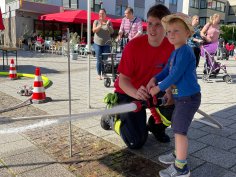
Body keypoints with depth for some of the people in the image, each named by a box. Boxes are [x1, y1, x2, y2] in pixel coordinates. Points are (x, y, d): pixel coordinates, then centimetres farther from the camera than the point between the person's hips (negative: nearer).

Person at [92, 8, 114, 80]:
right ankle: (99, 74, 6)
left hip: (106, 44, 1)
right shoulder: (96, 21, 6)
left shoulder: (109, 22, 6)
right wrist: (100, 25, -21)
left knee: (105, 59, 0)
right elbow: (94, 30, -6)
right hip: (97, 43, 0)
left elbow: (112, 32, -3)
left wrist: (108, 25, -19)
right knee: (99, 60, -1)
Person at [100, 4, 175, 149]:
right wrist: (136, 93, -45)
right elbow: (123, 80, -24)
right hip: (128, 93, -4)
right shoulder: (134, 46, -26)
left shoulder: (171, 47, -15)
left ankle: (156, 127, 14)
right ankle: (113, 119, 17)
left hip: (152, 91, 5)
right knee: (136, 142, -12)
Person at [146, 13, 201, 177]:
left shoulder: (185, 51, -19)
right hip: (181, 97, 10)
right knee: (176, 126, 21)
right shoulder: (175, 52, 11)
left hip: (189, 97, -10)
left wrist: (159, 88, -13)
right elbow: (167, 71, 15)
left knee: (180, 130, -5)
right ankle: (178, 155, 39)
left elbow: (175, 75, -23)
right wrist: (154, 79, -2)